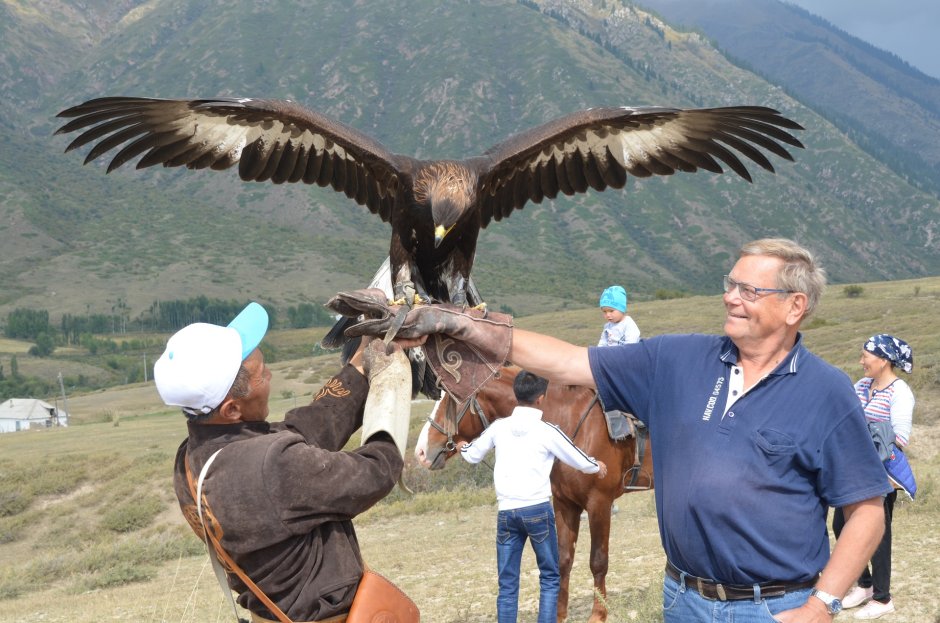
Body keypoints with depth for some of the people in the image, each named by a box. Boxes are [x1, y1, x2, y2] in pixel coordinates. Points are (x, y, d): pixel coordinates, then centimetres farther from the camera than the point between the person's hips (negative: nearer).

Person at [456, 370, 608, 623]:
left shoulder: (498, 427, 3)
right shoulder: (547, 431, -6)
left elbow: (473, 456, 19)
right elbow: (580, 462, 5)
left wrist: (463, 447, 42)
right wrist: (598, 466, 27)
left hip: (506, 512, 3)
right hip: (538, 509, -3)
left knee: (507, 584, 8)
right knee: (550, 577, 10)